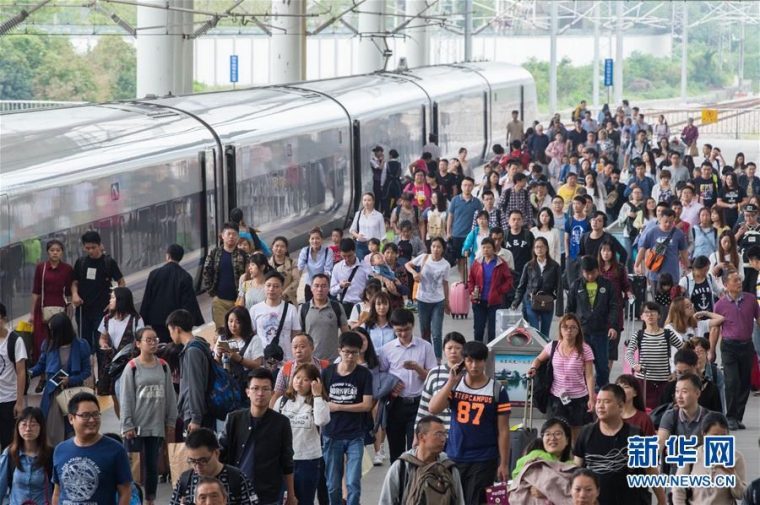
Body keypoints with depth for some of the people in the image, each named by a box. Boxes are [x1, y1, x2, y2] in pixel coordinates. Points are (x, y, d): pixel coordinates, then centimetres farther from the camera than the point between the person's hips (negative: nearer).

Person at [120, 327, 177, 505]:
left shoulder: (163, 367, 7)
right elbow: (126, 398, -6)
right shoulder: (132, 368, -5)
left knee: (153, 465, 8)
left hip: (157, 426, 4)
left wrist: (171, 423, 7)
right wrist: (127, 426, -10)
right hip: (137, 426, -4)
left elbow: (170, 396, 10)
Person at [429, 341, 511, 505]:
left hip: (484, 461, -3)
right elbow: (434, 409, -8)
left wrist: (504, 464, -5)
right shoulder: (454, 385, 4)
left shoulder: (497, 390, -4)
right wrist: (451, 382, -13)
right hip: (454, 457, 3)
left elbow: (503, 430, -3)